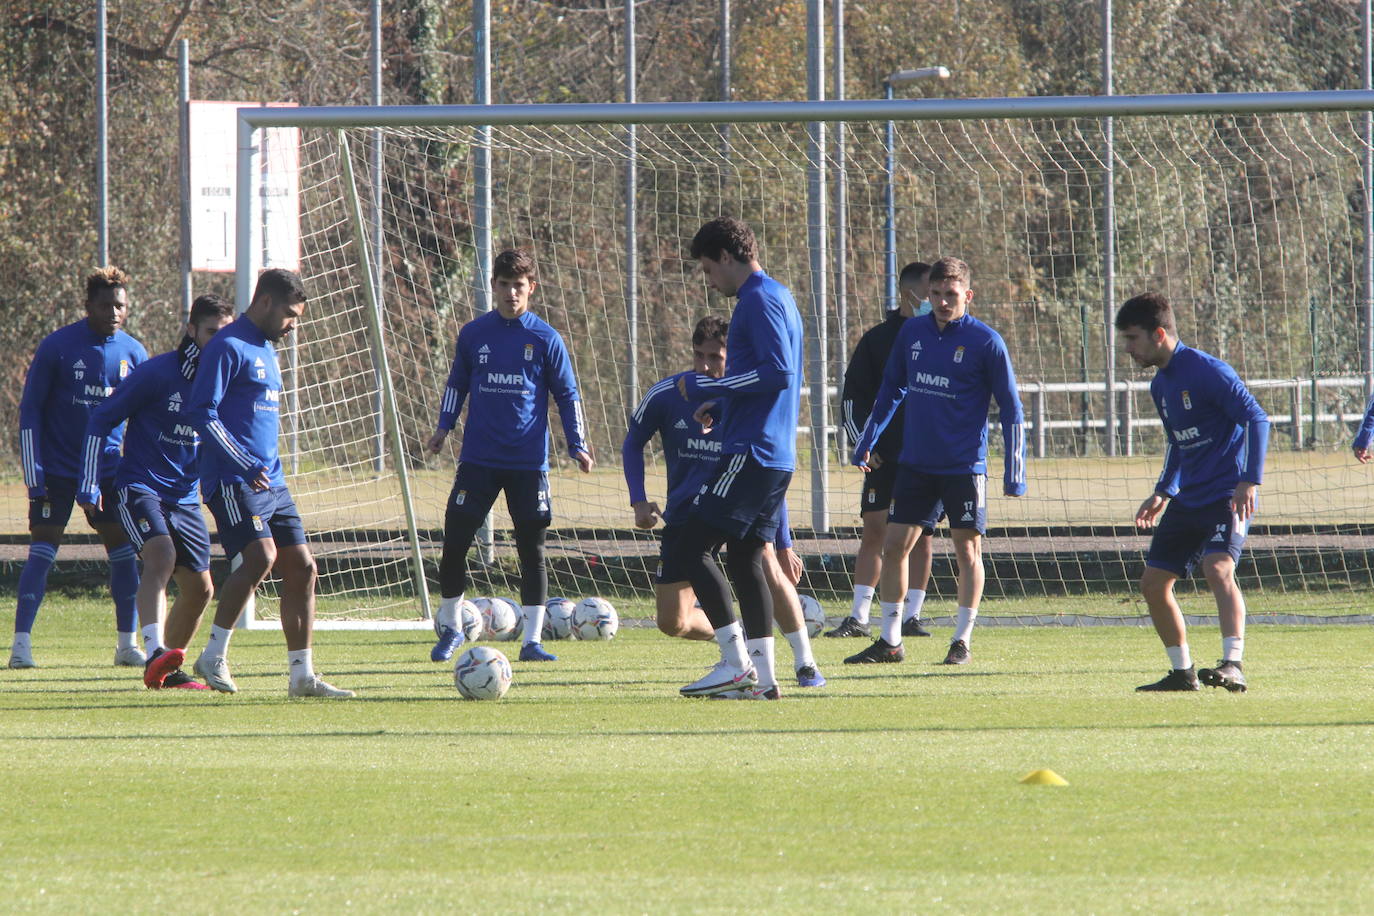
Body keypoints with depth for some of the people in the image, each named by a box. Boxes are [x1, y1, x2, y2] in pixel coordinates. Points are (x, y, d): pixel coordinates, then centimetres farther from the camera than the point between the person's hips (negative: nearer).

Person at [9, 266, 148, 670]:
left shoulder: (133, 353, 2)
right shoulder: (56, 347, -9)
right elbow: (30, 410, -6)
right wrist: (34, 476, -11)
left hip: (109, 470, 3)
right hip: (56, 469, -3)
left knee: (123, 550, -1)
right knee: (42, 551, -9)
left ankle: (128, 644, 9)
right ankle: (21, 644, -7)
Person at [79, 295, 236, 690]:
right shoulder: (156, 373, -12)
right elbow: (101, 419, -6)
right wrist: (89, 485, -9)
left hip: (185, 497, 7)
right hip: (140, 489, -7)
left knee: (200, 587, 6)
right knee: (161, 557, -31)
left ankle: (169, 671, 24)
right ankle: (154, 655, -44)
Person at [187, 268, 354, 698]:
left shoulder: (266, 350, 20)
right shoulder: (228, 347, -9)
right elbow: (201, 413, -16)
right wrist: (244, 465, -22)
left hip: (271, 483, 9)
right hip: (233, 481, -9)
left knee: (301, 568, 3)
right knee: (260, 556, -24)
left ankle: (302, 675, 7)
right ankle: (213, 657, -13)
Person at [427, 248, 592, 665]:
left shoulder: (545, 339, 1)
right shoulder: (473, 334, 5)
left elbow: (567, 395, 6)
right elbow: (457, 384, 18)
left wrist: (577, 445, -2)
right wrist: (444, 426, 6)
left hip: (529, 462, -1)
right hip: (479, 459, 1)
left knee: (532, 548, -1)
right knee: (454, 543, -4)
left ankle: (531, 640, 4)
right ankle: (450, 628, 14)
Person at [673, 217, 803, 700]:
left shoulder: (759, 300, -12)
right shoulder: (779, 297, 19)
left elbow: (778, 371, -22)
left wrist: (705, 387, -14)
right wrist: (721, 404, 17)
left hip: (750, 454, -10)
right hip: (777, 456, 10)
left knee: (692, 548, -9)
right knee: (745, 558, 11)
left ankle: (736, 663, -13)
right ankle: (761, 676, 8)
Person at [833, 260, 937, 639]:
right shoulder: (877, 338, 5)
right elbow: (854, 395, 5)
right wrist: (862, 443, -4)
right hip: (884, 453, -1)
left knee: (922, 536, 2)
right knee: (874, 530, -4)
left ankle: (911, 616, 9)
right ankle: (858, 618, -2)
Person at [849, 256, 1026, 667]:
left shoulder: (985, 342, -8)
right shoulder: (912, 333, 5)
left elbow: (1010, 408, -5)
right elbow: (891, 390, 18)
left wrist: (1014, 471, -8)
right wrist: (867, 442, 17)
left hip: (963, 467, -5)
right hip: (914, 463, 5)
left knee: (967, 549, 0)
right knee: (894, 546, 2)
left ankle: (962, 641, 10)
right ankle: (889, 641, 10)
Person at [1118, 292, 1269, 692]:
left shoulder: (1206, 371, -14)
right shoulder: (1160, 385, 13)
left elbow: (1256, 419, -17)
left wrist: (1250, 482, -24)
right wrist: (1163, 493, 20)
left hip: (1228, 496, -9)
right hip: (1189, 500, 9)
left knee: (1217, 568, -28)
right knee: (1153, 582, 6)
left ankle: (1233, 666, -35)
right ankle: (1182, 672, 18)